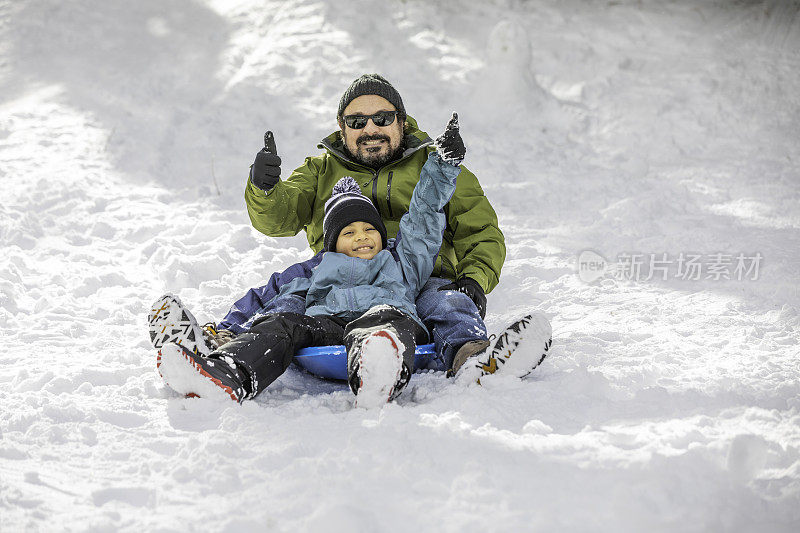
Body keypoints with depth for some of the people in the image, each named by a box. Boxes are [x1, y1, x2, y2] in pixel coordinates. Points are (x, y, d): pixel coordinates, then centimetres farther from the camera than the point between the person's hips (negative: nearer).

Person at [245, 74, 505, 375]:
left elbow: (482, 233, 13)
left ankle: (467, 357, -62)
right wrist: (264, 189, -19)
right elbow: (279, 217, 6)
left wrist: (475, 279, -9)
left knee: (449, 304, -38)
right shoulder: (321, 171, 23)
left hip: (421, 281, -3)